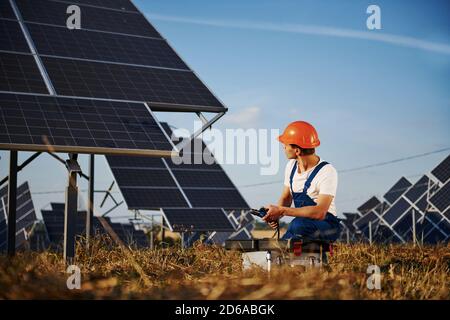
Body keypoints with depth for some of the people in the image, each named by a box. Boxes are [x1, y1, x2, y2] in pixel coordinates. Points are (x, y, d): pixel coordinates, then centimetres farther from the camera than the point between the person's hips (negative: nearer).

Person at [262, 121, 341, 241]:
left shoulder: (327, 172, -19)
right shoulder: (291, 166, 5)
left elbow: (319, 212, -29)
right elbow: (286, 198, 15)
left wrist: (282, 211, -30)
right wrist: (275, 214, -9)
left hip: (327, 225, -6)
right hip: (302, 223, 6)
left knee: (299, 224, -38)